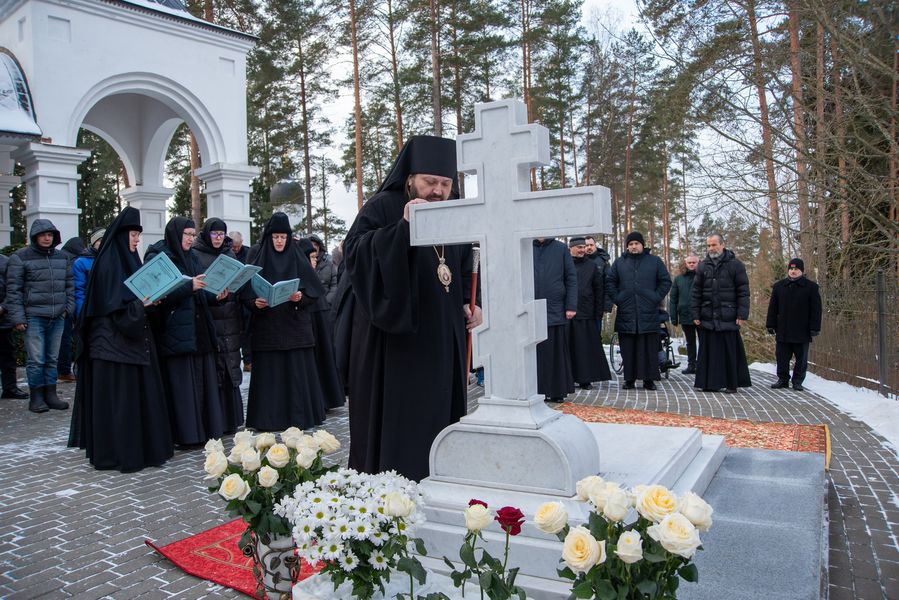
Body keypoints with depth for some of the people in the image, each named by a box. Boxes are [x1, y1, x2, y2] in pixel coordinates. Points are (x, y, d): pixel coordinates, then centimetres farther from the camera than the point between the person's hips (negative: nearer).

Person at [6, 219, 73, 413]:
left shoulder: (61, 257, 12)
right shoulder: (21, 257, -3)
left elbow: (70, 285, 18)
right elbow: (13, 290, -5)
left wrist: (68, 308, 7)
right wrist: (17, 318, -10)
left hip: (57, 318, 5)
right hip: (33, 317, -5)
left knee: (52, 359, 10)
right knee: (36, 360, -3)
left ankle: (50, 395, 18)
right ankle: (36, 397, 8)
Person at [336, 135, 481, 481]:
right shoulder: (383, 206, -7)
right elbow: (355, 252, -20)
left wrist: (468, 303, 5)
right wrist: (402, 226, -30)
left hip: (443, 336, 6)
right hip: (393, 333, -6)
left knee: (440, 411, 11)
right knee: (395, 420, -2)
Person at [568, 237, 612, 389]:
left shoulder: (592, 266, 12)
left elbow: (599, 290, 12)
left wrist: (598, 314, 5)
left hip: (586, 314, 2)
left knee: (587, 347, 3)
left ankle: (585, 379, 12)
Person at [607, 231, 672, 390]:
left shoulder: (655, 261, 9)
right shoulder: (619, 263, 12)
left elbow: (666, 281, 10)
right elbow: (610, 282, 14)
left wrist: (657, 298, -1)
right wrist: (617, 298, 2)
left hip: (648, 313, -1)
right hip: (626, 313, 1)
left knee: (649, 347, -1)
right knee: (628, 348, 2)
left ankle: (649, 379, 5)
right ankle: (629, 379, 8)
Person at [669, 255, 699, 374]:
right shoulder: (678, 279, 7)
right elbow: (673, 298, 7)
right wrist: (674, 317, 1)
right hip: (685, 316, 3)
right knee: (690, 342, 14)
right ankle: (691, 365, 23)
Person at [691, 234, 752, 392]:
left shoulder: (735, 265, 2)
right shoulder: (703, 266, 11)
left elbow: (743, 292, -1)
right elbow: (696, 293, 10)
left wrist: (742, 315, -7)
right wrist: (695, 314, 3)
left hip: (728, 318, -3)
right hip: (707, 318, 3)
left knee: (730, 351, 2)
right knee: (709, 351, 4)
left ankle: (732, 384, 11)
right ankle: (710, 383, 10)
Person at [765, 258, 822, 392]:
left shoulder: (811, 287, 1)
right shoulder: (779, 286, 8)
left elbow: (816, 309, -1)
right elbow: (772, 308, 10)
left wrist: (814, 328, -6)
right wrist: (771, 325, 5)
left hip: (802, 332, -2)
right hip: (783, 331, 2)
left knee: (801, 358, 6)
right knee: (782, 357, 6)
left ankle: (797, 381, 16)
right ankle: (783, 379, 17)